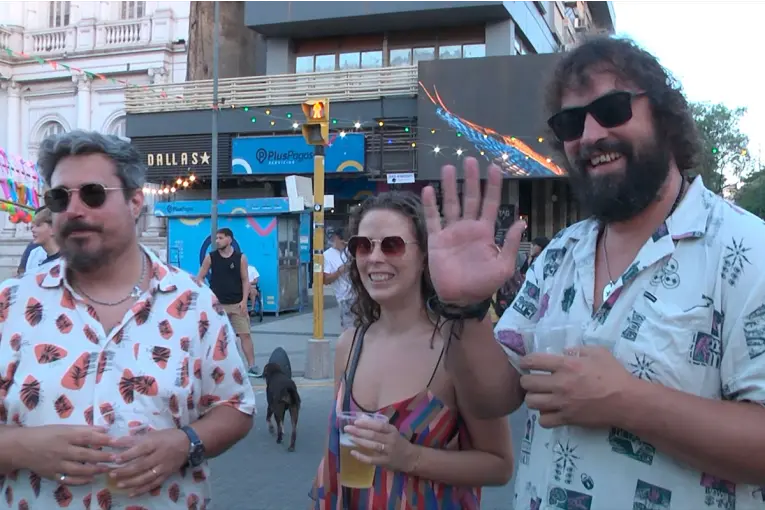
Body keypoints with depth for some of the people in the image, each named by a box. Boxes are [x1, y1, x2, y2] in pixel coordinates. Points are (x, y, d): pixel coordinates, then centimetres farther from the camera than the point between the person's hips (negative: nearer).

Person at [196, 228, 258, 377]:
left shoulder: (240, 258, 0)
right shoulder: (210, 257, 2)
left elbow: (245, 280, 1)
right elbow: (200, 278, 6)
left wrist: (244, 301, -8)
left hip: (237, 304, -1)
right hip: (217, 304, 1)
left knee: (245, 334, -4)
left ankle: (251, 366, 1)